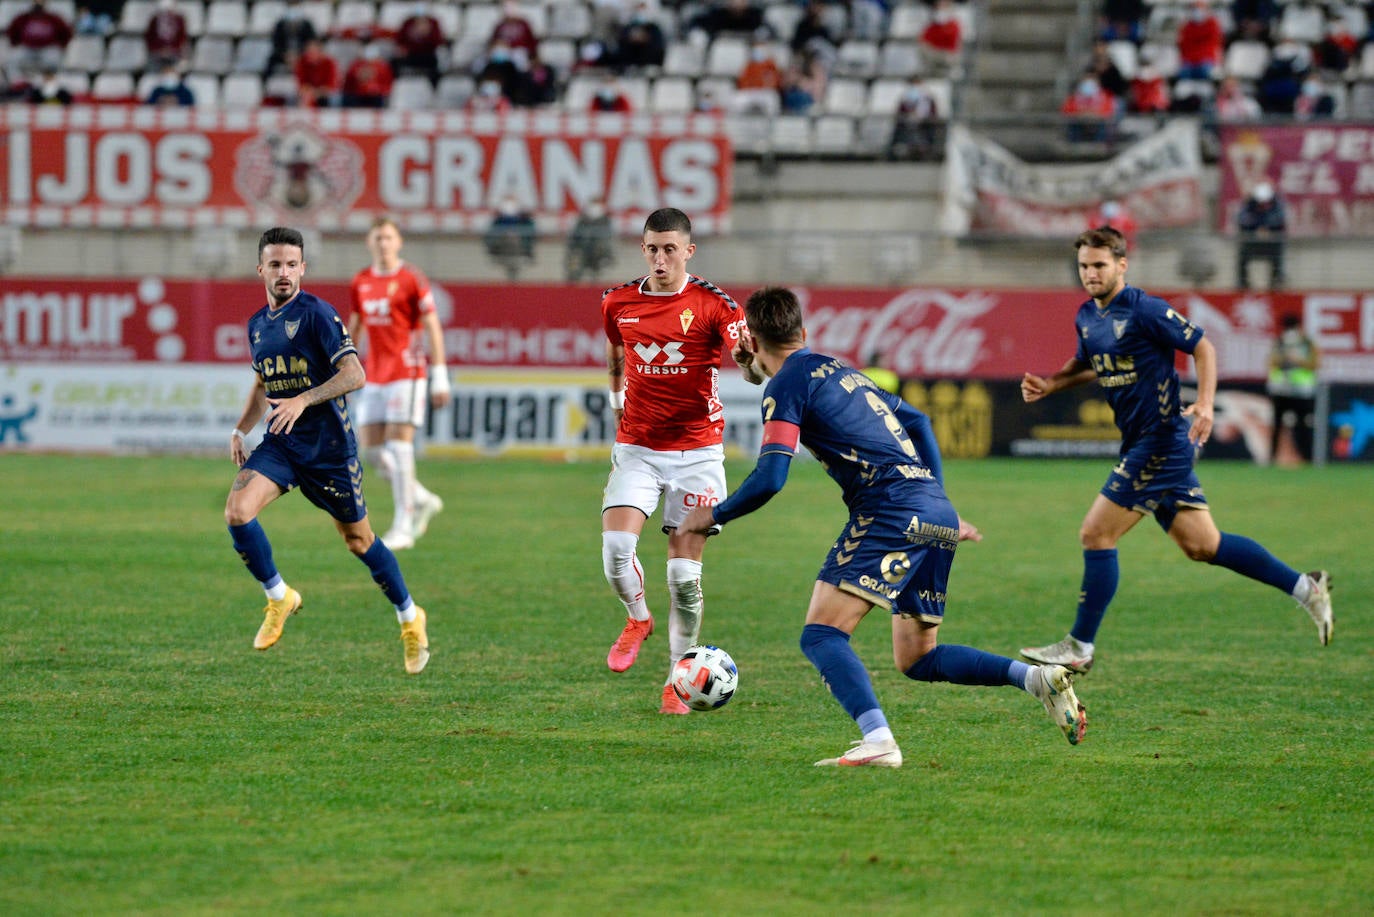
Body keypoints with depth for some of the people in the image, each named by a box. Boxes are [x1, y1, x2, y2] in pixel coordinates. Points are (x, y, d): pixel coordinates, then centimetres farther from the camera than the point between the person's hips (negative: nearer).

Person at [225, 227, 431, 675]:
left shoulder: (317, 313, -12)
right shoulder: (257, 324, 10)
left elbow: (354, 374, -19)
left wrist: (303, 400, -29)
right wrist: (241, 428, 11)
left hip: (328, 445, -5)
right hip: (279, 442, 5)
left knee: (358, 540, 6)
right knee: (237, 511, -19)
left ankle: (410, 617, 27)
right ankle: (278, 597, 2)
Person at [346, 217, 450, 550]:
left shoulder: (412, 279, -5)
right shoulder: (360, 282, 12)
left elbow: (433, 329, -6)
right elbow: (354, 328, 22)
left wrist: (439, 377, -12)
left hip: (406, 373, -6)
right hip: (374, 377, 6)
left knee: (399, 444, -11)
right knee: (371, 450, 1)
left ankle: (403, 528, -6)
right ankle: (422, 499, 21)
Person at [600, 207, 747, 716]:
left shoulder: (713, 304, -8)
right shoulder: (618, 303, 4)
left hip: (696, 452, -2)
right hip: (636, 448, 2)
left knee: (685, 571, -2)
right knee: (615, 547, -17)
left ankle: (678, 680, 12)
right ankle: (637, 618, 15)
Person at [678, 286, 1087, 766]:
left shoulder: (787, 385, 0)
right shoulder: (840, 370, 26)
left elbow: (769, 479, -9)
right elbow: (918, 422, 33)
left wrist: (713, 515, 6)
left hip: (891, 511, -8)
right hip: (936, 512, 8)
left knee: (821, 634, -13)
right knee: (916, 660, 15)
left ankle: (878, 741, -33)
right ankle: (1037, 677, -1)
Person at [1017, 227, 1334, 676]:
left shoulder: (1144, 309, -14)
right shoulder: (1086, 317, 10)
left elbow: (1202, 348, -10)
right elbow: (1087, 364, 28)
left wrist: (1204, 404, -22)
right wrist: (1049, 384, 10)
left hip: (1162, 441, -9)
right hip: (1141, 441, 9)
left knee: (1096, 534, -8)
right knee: (1201, 545, 10)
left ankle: (1080, 647, 1)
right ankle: (1306, 588, 18)